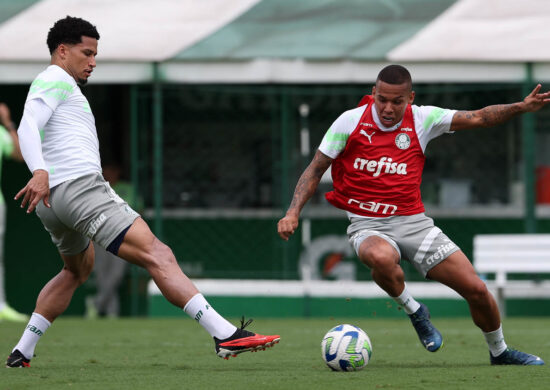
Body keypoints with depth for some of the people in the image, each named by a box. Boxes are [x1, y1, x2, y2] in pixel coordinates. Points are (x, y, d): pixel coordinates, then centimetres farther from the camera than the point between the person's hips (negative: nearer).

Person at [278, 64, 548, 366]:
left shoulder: (422, 119, 0)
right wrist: (293, 213, -10)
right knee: (382, 258, -41)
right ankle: (414, 312, -11)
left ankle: (499, 352, 25)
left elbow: (477, 118, 0)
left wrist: (521, 107, -14)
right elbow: (315, 170, 1)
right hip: (368, 226, -2)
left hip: (413, 221, 2)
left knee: (476, 289, -4)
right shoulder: (350, 121, -4)